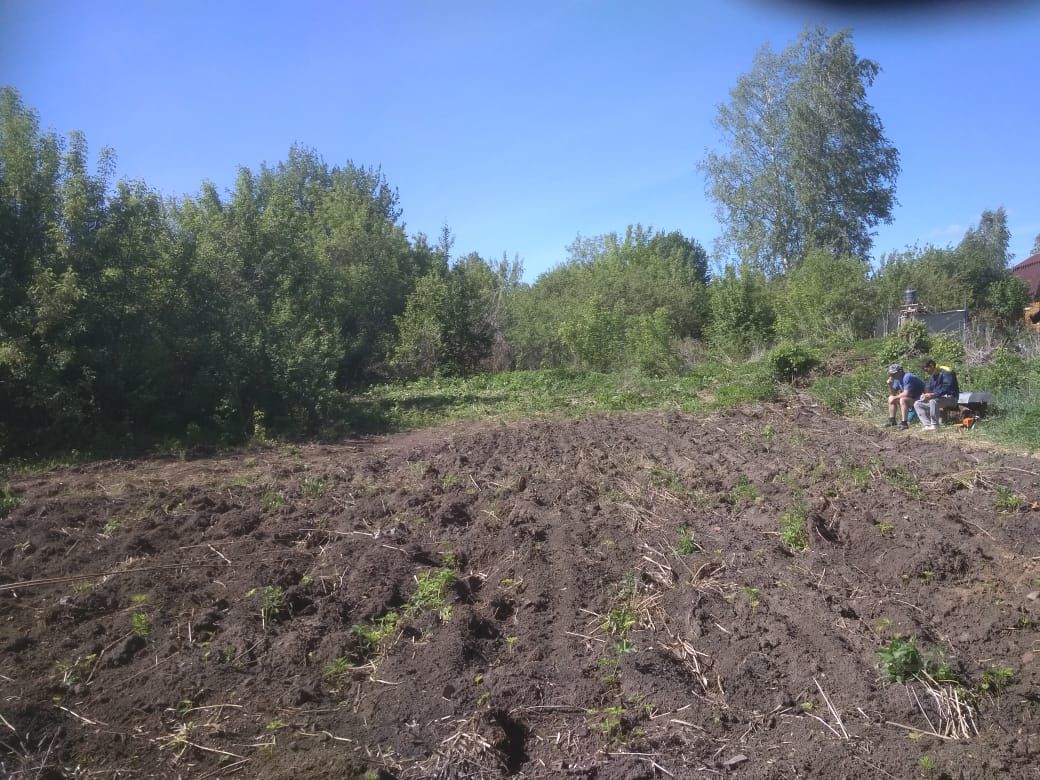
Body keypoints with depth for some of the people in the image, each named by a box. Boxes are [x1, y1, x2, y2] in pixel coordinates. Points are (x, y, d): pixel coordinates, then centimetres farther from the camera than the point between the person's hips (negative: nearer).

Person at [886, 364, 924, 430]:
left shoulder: (907, 377, -24)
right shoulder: (898, 379, 4)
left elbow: (906, 394, -30)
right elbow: (893, 393, 9)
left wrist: (895, 398, -17)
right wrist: (890, 385, -8)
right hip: (910, 397, 10)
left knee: (903, 399, -33)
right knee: (891, 398, 6)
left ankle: (904, 424, -30)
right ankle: (892, 421, 8)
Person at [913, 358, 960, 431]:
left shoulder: (946, 372, -14)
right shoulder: (932, 376, 13)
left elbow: (947, 387, -26)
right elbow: (929, 389, 15)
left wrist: (933, 395, -33)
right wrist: (926, 394, -8)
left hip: (950, 398, -9)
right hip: (938, 398, 9)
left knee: (933, 401, -38)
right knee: (917, 404, 0)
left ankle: (934, 425, -29)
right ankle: (927, 425, -15)